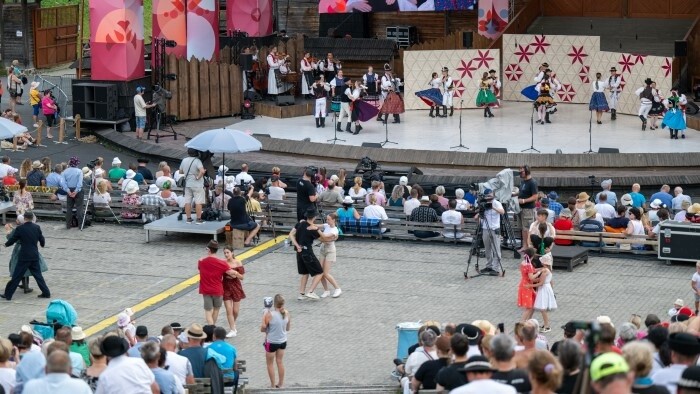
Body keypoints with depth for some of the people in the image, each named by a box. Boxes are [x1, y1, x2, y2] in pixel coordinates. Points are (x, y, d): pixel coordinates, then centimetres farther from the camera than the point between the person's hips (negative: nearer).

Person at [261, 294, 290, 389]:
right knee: (280, 362, 21)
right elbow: (288, 328, 2)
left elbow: (262, 329, -15)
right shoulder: (286, 313, -11)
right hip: (283, 341, 4)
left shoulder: (269, 314, -25)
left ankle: (273, 385, 21)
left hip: (271, 342, -4)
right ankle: (280, 384, 31)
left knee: (270, 363, 15)